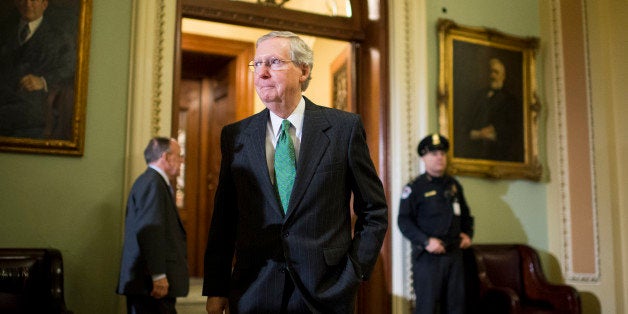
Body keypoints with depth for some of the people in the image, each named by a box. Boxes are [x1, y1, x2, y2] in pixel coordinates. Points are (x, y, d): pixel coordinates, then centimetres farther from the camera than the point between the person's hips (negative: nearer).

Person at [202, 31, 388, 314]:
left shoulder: (344, 127, -3)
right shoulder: (235, 136, 4)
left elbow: (374, 211, 2)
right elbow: (223, 219, 5)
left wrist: (354, 271, -5)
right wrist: (215, 290, 0)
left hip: (326, 291, -1)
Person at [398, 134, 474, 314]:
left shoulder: (454, 185, 15)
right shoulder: (415, 188, -4)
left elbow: (465, 215, 26)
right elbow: (404, 221, -10)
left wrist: (467, 234, 8)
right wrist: (426, 241, -19)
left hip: (454, 254, 6)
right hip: (427, 257, -6)